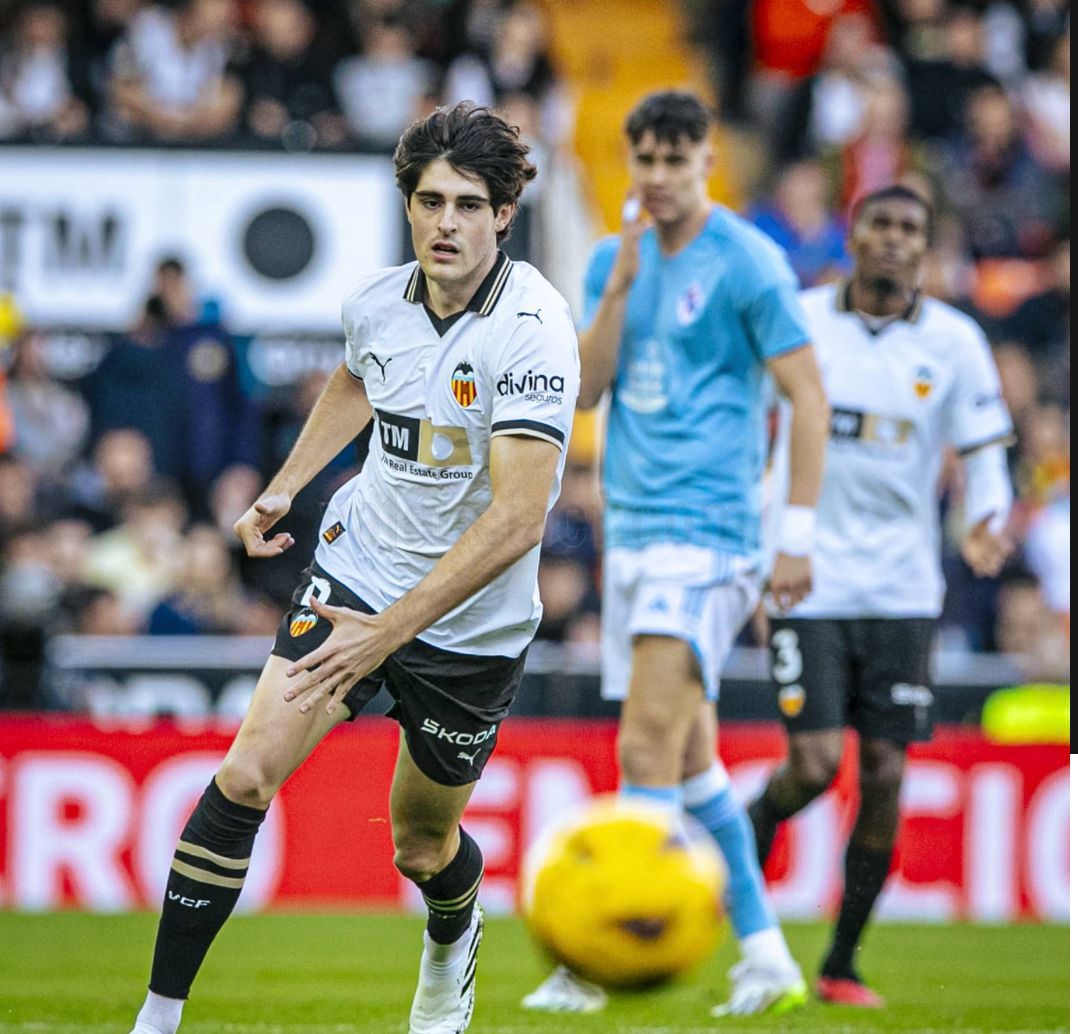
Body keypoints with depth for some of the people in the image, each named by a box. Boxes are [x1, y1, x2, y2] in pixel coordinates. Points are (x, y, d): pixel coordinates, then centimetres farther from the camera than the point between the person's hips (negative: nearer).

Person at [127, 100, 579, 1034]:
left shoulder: (532, 330, -24)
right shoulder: (377, 302, -5)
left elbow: (517, 517, -31)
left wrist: (392, 629, -35)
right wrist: (283, 490, 20)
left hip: (471, 627, -3)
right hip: (355, 572, 4)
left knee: (422, 849, 12)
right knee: (245, 776, -15)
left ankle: (452, 940, 50)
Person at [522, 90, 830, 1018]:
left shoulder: (747, 262, -7)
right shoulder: (616, 259, 13)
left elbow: (809, 396, -8)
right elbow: (585, 388, 4)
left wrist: (799, 532, -13)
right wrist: (620, 286, -9)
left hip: (706, 534, -8)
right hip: (632, 531, 8)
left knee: (650, 747, -15)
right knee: (688, 753, 10)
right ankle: (766, 957, 16)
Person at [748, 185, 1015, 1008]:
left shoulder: (954, 343, 2)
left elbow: (984, 455, 6)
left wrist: (985, 525, -14)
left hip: (901, 590, 2)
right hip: (808, 580, -2)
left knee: (884, 776, -1)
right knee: (815, 764, -12)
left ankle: (842, 965, 12)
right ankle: (755, 829, 23)